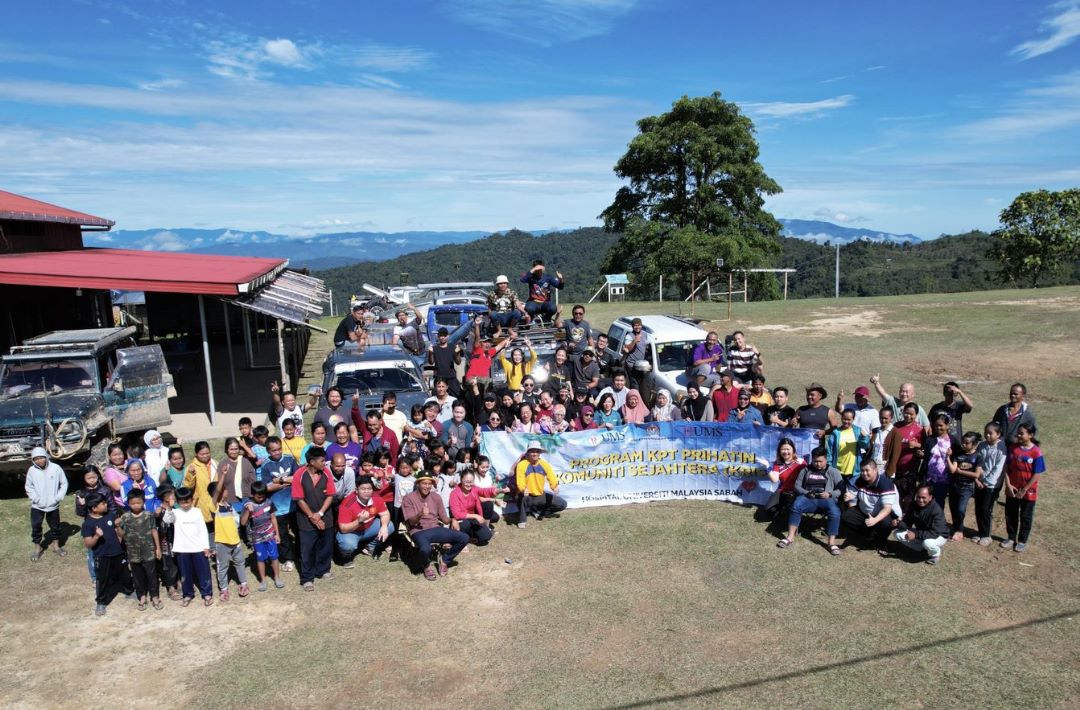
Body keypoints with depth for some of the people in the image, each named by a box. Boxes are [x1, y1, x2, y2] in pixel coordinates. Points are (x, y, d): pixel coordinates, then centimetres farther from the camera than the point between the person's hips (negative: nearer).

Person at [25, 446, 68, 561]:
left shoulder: (56, 468, -12)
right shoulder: (31, 470, -9)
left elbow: (64, 484, -2)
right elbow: (28, 487, 2)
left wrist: (58, 497, -10)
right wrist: (35, 498, -10)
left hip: (53, 505, 0)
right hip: (37, 506, 0)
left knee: (55, 526, 14)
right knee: (35, 527, 7)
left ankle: (56, 546, 32)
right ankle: (37, 548, 26)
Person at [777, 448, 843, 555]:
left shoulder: (833, 472, 13)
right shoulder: (805, 470, 17)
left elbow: (840, 490, 6)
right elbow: (797, 486, 13)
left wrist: (829, 494, -13)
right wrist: (806, 493, -8)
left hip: (826, 500, -1)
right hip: (808, 498, 1)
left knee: (835, 512, -34)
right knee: (796, 506, -31)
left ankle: (832, 542, -28)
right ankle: (790, 537, -28)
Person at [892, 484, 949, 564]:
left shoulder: (937, 510, -29)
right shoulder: (914, 506, -10)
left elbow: (935, 533, -35)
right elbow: (907, 523, -7)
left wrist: (916, 535, -40)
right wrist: (898, 524, -30)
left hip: (938, 536, -6)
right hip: (920, 533, 6)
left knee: (927, 542, -39)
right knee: (898, 534, -11)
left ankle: (935, 554, -3)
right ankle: (923, 549, 6)